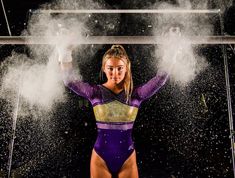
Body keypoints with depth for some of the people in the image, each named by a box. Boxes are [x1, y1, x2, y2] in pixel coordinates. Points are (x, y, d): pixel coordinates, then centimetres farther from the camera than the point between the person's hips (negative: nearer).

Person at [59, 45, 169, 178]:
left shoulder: (136, 93, -2)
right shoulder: (95, 92, -4)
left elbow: (162, 78, -12)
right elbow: (70, 81, -17)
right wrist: (65, 52, -25)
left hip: (127, 158, 1)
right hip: (100, 157, 0)